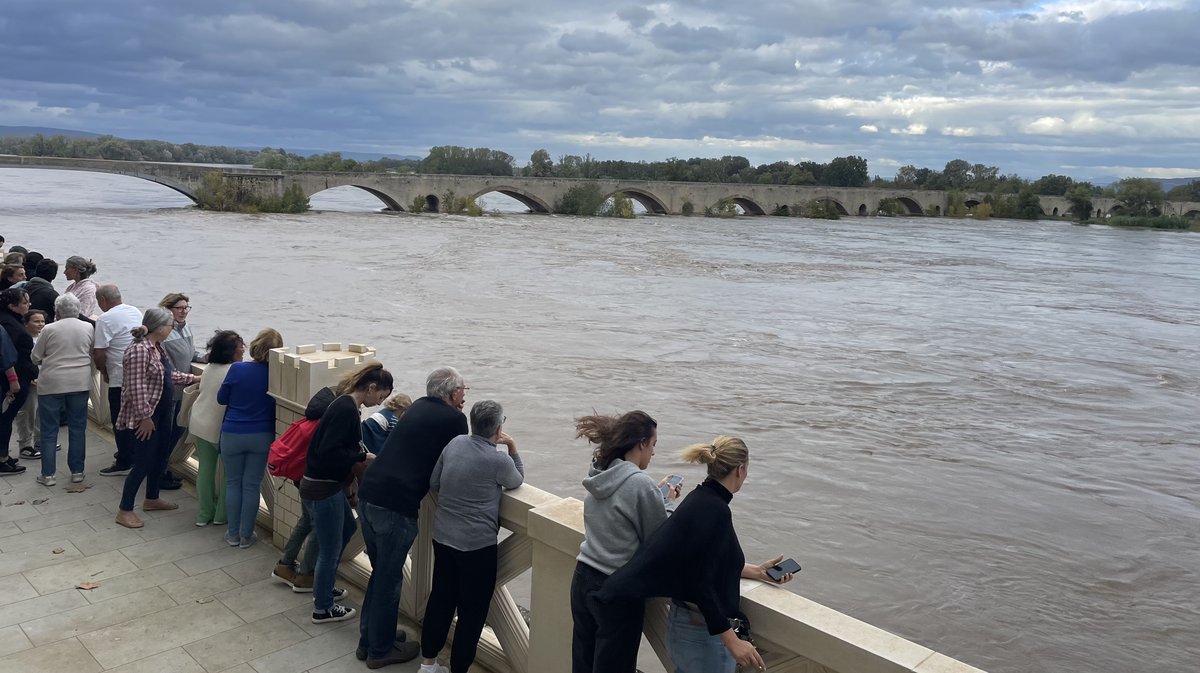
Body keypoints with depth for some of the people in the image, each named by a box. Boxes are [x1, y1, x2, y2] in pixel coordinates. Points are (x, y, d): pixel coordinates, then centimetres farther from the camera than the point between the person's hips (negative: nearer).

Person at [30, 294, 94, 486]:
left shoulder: (49, 329, -7)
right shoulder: (88, 328, 0)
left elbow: (35, 357, 2)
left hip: (52, 384, -2)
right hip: (80, 383, 2)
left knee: (49, 431, 7)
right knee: (78, 429, 10)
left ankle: (48, 474, 9)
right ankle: (77, 471, 13)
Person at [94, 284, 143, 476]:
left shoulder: (105, 319, -14)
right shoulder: (137, 312, 9)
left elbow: (98, 353, -18)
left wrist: (104, 373, 0)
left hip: (120, 378, -8)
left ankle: (124, 463, 10)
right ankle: (131, 454, 30)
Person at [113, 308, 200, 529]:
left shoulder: (157, 347, 8)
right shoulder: (139, 350, -22)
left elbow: (170, 375, 20)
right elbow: (136, 388, -25)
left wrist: (195, 378, 17)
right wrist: (144, 417, -23)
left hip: (162, 413, 10)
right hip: (145, 417, -10)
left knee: (161, 455, 19)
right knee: (143, 463, -3)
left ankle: (152, 499, 36)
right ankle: (125, 511, 8)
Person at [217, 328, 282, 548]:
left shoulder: (237, 369, -13)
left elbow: (221, 398, 1)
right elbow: (277, 404, 0)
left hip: (232, 435, 0)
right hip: (262, 436, 0)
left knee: (233, 483, 14)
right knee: (252, 485, 10)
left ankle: (233, 534, 20)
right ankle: (246, 535, 17)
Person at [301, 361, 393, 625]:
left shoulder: (347, 405, 8)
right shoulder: (346, 409, -22)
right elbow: (329, 452, -27)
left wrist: (361, 457, 6)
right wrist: (363, 458, -17)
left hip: (330, 485, 10)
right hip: (322, 490, -10)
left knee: (346, 530, 27)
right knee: (331, 549, 5)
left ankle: (323, 588, 42)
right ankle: (323, 609, 22)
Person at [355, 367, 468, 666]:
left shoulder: (418, 407, 15)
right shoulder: (455, 419, -6)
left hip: (368, 495, 8)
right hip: (395, 506, -8)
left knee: (380, 572, 23)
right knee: (389, 581, 8)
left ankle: (367, 640, 35)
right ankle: (380, 650, 23)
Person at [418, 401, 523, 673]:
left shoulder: (454, 443, -1)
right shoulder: (499, 461, -18)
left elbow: (433, 484, 8)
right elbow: (517, 481, 4)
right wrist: (512, 447, 7)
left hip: (442, 536, 7)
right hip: (477, 544, -7)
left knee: (440, 598, 20)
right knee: (472, 610, 8)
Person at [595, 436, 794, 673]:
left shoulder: (701, 498, 5)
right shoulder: (716, 510, -23)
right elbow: (701, 583, -25)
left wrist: (756, 571, 23)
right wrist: (732, 641, -24)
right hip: (704, 632, -9)